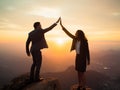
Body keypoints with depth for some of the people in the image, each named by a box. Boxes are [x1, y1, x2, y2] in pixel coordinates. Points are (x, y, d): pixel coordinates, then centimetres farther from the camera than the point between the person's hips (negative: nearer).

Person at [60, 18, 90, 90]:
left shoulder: (84, 42, -17)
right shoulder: (76, 39, -1)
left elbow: (87, 51, -10)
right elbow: (69, 34, 2)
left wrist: (88, 60, -8)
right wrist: (62, 26, 2)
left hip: (83, 57, -7)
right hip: (77, 56, 7)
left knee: (82, 73, -2)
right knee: (78, 72, 12)